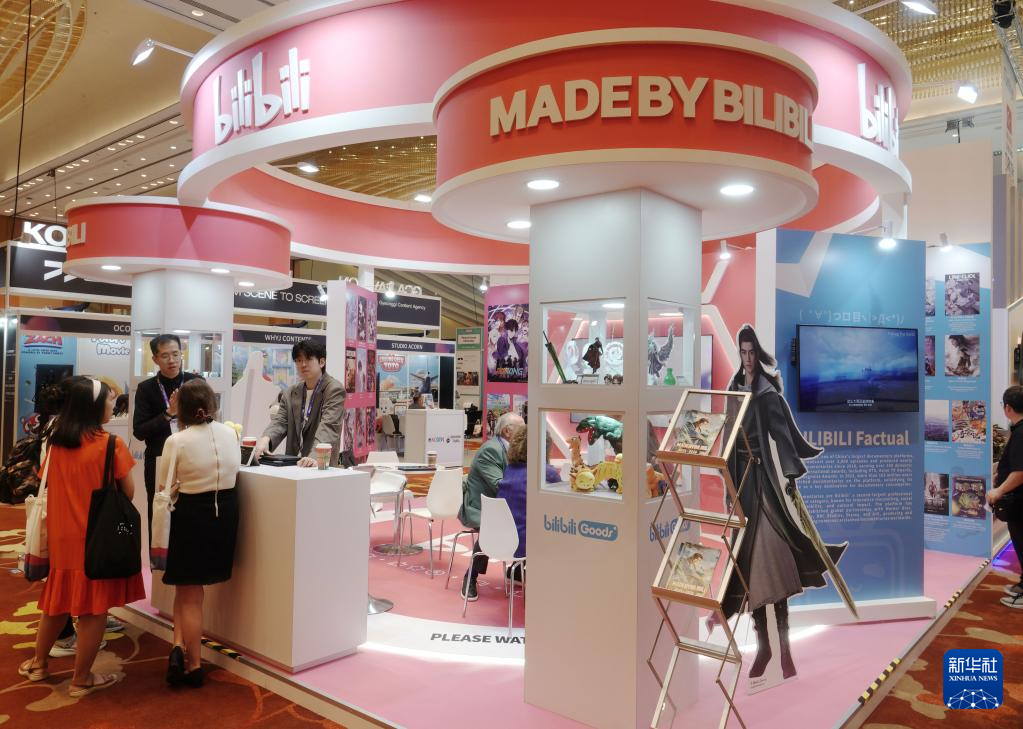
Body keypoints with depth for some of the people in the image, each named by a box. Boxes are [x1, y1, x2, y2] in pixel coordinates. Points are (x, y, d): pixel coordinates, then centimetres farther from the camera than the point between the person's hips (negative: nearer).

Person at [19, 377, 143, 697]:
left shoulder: (56, 441, 1)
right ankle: (81, 679, 15)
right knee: (94, 607, 5)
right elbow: (128, 492, -10)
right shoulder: (111, 444, -15)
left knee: (59, 599, 23)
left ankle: (38, 663, 38)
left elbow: (49, 484, 12)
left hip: (61, 534, 6)